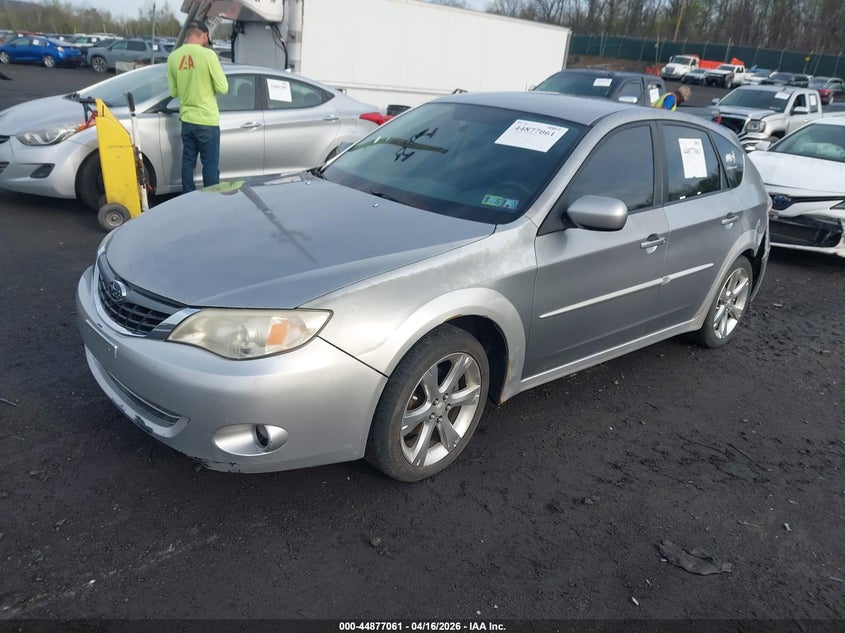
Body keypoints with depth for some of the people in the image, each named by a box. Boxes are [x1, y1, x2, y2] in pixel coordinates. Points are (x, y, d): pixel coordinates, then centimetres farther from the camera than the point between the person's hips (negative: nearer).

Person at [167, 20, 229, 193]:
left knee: (188, 162, 14)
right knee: (210, 166, 2)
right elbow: (222, 88, -11)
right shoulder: (207, 54, -13)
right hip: (207, 120, -5)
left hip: (186, 119, 5)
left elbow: (173, 92, 9)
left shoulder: (173, 57, 2)